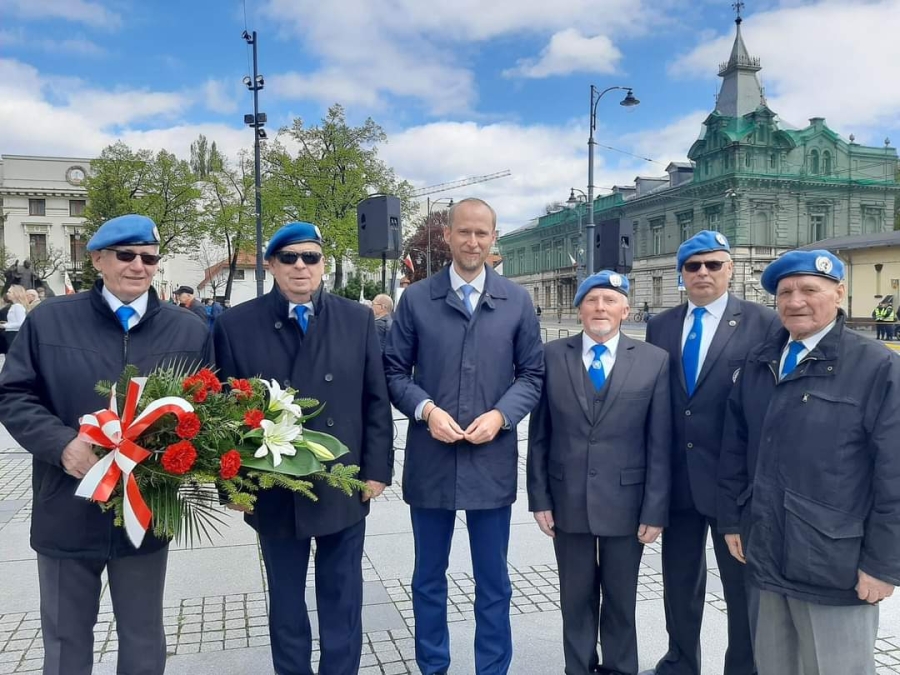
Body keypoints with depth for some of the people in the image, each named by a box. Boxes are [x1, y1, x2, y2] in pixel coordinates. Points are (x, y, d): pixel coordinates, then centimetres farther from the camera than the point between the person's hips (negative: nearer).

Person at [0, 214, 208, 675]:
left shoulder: (188, 331, 1)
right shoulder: (49, 320, 0)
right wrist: (63, 443, -18)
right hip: (67, 511, 0)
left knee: (143, 636, 18)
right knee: (65, 638, 19)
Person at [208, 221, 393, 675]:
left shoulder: (357, 320, 1)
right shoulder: (235, 326, -3)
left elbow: (376, 401, 2)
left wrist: (376, 469, -2)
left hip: (344, 487, 1)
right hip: (273, 492, 0)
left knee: (342, 602, 14)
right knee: (286, 603, 17)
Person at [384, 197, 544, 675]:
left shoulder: (517, 301, 4)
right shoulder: (416, 299, 1)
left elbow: (532, 374, 5)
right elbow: (395, 371, 2)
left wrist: (501, 415, -11)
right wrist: (426, 409, -14)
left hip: (492, 459, 0)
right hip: (430, 458, 0)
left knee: (493, 581, 12)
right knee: (428, 577, 15)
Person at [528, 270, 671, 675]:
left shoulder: (654, 361, -2)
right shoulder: (553, 356, 0)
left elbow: (660, 443, -3)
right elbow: (539, 435, 1)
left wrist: (655, 510, -6)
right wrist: (540, 497, -2)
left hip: (624, 502, 0)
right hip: (568, 501, 1)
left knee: (621, 600, 15)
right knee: (576, 598, 14)